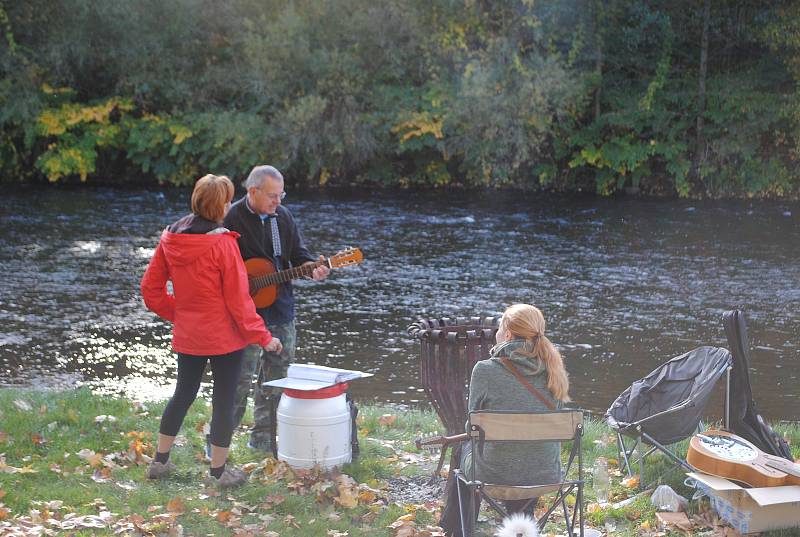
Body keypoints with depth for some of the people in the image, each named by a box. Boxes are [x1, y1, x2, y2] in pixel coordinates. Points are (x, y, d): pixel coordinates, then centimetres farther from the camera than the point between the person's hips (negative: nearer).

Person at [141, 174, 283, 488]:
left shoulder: (170, 239, -1)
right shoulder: (223, 244, -19)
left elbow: (150, 289, 5)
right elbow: (238, 299, -16)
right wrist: (263, 337, -7)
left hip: (187, 335, 6)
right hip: (225, 336, -6)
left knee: (183, 394, 21)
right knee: (224, 401, 6)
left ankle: (160, 461, 28)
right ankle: (218, 472, 12)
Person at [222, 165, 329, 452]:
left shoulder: (282, 216, 7)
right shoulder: (232, 219, -12)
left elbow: (298, 253, 12)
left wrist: (312, 268, -8)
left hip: (280, 308, 7)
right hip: (246, 312, -7)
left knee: (277, 373, 12)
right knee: (241, 377, -7)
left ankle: (261, 437, 24)